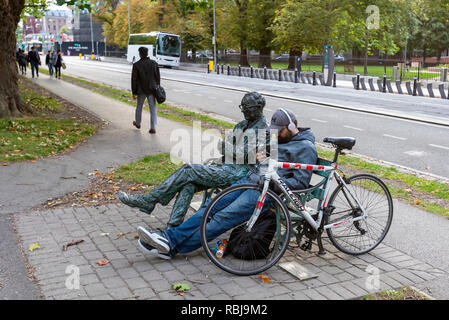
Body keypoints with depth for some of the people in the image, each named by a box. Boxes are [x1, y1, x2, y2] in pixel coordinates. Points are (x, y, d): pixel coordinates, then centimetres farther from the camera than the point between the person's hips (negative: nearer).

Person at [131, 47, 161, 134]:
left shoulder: (136, 65, -10)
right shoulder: (154, 63, -4)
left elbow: (134, 79, -8)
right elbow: (158, 77, 1)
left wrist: (134, 92, -1)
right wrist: (157, 88, 13)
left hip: (141, 90, -1)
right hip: (151, 90, 1)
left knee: (139, 106, 20)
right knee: (153, 109, 2)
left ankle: (137, 123, 39)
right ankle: (153, 128, -6)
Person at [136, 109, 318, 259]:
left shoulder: (306, 148, -3)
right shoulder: (282, 139, 23)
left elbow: (301, 182, -10)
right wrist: (259, 156, 8)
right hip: (250, 180, 9)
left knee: (225, 217, -18)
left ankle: (173, 247, -20)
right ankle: (170, 236, -14)